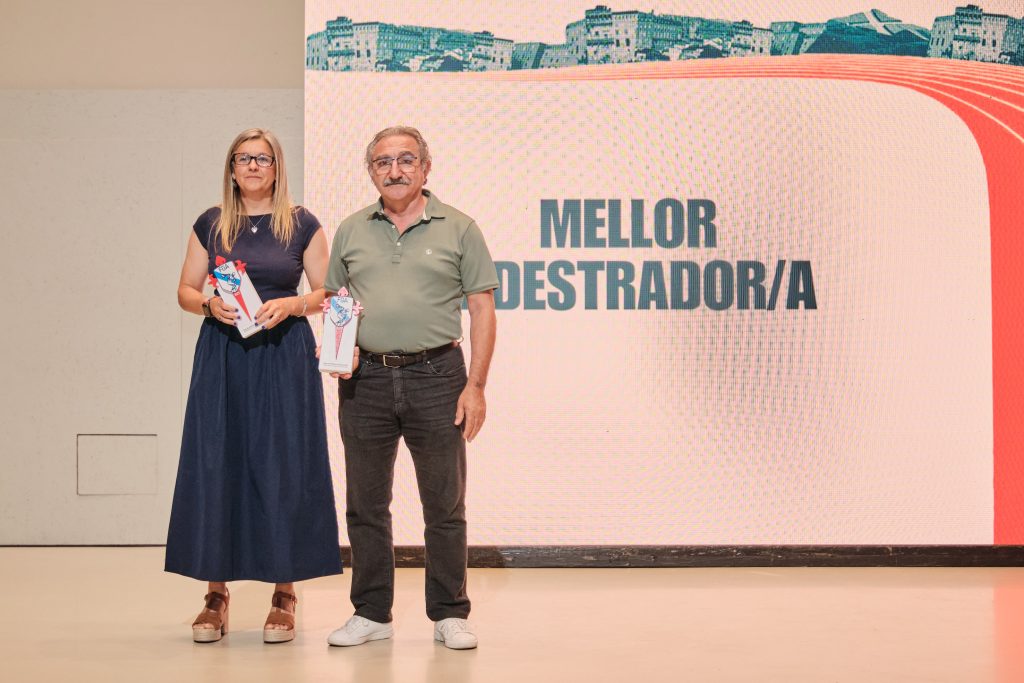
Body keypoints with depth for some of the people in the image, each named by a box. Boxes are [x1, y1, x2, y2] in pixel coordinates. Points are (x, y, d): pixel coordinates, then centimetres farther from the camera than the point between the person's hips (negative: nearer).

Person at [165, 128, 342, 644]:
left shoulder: (302, 225, 5)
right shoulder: (210, 224, 9)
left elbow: (325, 292, 5)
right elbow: (185, 291, 10)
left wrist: (289, 305, -13)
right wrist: (210, 304, -10)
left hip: (284, 355, -1)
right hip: (222, 354, 2)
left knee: (282, 468, -2)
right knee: (215, 466, -1)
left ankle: (284, 595, 7)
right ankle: (216, 595, 8)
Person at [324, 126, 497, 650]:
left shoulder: (457, 229, 3)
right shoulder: (351, 232, 11)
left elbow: (482, 310, 1)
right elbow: (333, 301, 16)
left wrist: (476, 386, -6)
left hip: (436, 375, -2)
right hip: (365, 377, 3)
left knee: (444, 504, 3)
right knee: (365, 504, 8)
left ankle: (450, 614, 14)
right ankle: (372, 613, 19)